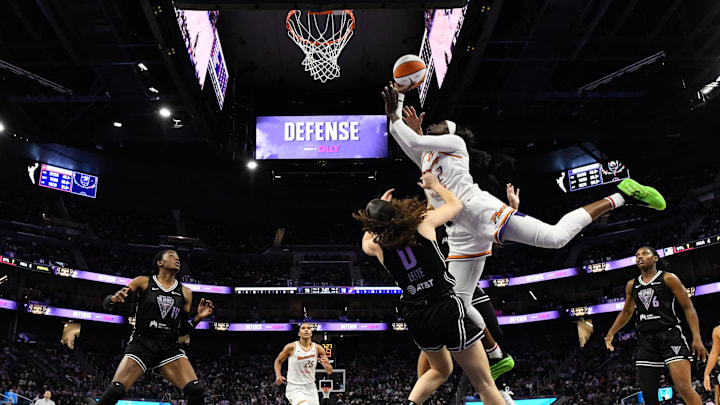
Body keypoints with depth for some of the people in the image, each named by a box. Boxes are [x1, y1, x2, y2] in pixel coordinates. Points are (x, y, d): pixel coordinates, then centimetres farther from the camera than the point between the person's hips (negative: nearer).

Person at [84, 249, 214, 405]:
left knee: (196, 391, -17)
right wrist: (114, 298, -20)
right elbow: (106, 303, 2)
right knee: (115, 391, -16)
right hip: (141, 343, -2)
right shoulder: (143, 282, 4)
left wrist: (198, 317, -2)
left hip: (169, 347, 2)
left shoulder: (185, 293, 12)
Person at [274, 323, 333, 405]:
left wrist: (326, 365, -19)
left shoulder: (318, 348, -1)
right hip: (294, 388, -4)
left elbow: (330, 371, 3)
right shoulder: (291, 347, -8)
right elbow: (278, 361, 9)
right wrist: (278, 376, -8)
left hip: (310, 388, 4)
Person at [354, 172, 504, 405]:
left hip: (416, 316, 4)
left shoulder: (378, 246, 0)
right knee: (484, 383, 5)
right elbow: (456, 204, 11)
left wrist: (380, 210, 30)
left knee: (441, 370, 31)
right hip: (447, 309, -4)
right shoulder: (424, 223, -7)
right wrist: (434, 185, 25)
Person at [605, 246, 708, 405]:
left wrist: (697, 338, -12)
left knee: (684, 388, -19)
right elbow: (626, 312, 25)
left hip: (670, 335, -5)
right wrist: (610, 334, 20)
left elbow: (688, 308, -3)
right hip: (645, 340, 5)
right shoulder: (632, 285, 13)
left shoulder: (668, 278, -1)